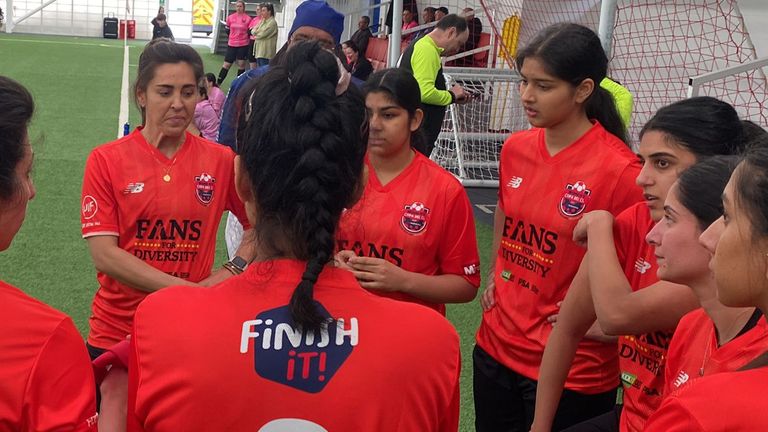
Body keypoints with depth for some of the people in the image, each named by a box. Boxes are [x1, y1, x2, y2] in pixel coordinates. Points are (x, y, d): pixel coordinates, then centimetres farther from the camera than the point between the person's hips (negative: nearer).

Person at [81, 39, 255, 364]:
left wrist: (231, 271, -11)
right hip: (116, 333, -1)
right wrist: (188, 290, -20)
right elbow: (103, 255, -13)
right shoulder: (105, 160, -7)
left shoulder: (222, 160, -4)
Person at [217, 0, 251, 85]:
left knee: (241, 64, 3)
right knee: (226, 64, 4)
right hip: (231, 44, 2)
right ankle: (218, 83, 8)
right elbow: (228, 30, 15)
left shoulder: (248, 18, -4)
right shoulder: (230, 17, 3)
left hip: (243, 45, -2)